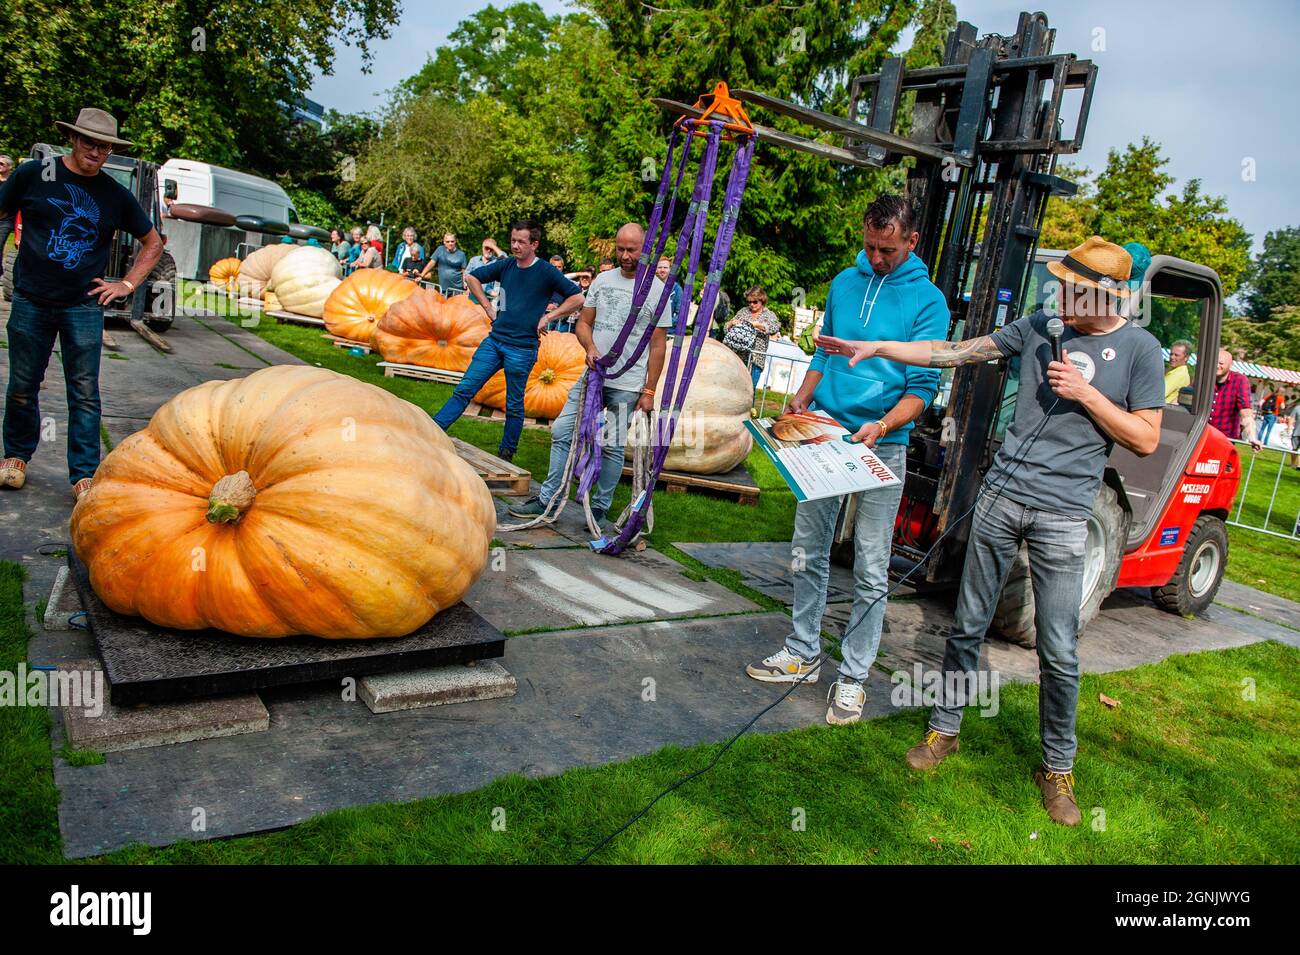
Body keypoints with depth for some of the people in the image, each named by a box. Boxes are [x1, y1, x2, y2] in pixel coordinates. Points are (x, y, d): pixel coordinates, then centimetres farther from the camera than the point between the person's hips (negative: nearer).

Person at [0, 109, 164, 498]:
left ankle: (84, 475, 4)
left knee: (84, 393, -3)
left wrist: (127, 284, 7)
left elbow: (153, 242, 15)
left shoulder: (116, 195, 4)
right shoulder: (33, 174, 1)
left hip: (84, 306, 0)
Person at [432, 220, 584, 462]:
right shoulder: (506, 265, 7)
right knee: (464, 390, 0)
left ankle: (506, 454, 18)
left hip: (522, 348, -4)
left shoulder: (546, 272, -6)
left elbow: (578, 298, -11)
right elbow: (472, 278, 19)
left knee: (514, 405, 6)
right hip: (494, 340, 4)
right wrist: (488, 308, 10)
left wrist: (547, 317, -10)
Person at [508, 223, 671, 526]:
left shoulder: (657, 290, -2)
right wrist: (591, 347, -9)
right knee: (562, 433, 1)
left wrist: (649, 391, -6)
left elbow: (658, 345, -2)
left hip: (627, 385, -4)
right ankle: (547, 500, 11)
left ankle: (599, 508, 14)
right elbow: (583, 322, 14)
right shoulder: (602, 280, 10)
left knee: (612, 446, 1)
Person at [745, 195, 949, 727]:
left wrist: (881, 425, -24)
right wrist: (801, 398, 3)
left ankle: (853, 676, 12)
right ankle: (803, 654, 25)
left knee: (870, 570, 1)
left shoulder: (927, 301, -4)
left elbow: (923, 387, -8)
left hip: (881, 445, -4)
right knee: (808, 553, 10)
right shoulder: (845, 282, 9)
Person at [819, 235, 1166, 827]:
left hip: (1062, 515, -2)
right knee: (969, 623, 9)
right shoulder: (1040, 327, 7)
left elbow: (1146, 440, 0)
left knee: (1059, 650, 0)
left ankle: (1057, 767, 19)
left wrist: (1086, 394, -12)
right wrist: (875, 348, 3)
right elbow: (957, 352, 7)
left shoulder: (1139, 349, -1)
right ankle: (944, 729, 26)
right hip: (1001, 494, 3)